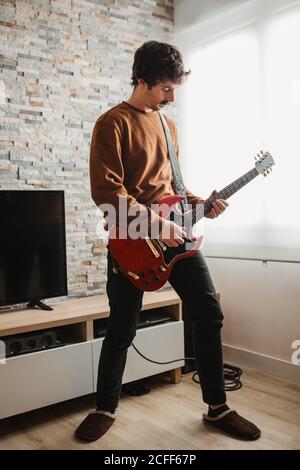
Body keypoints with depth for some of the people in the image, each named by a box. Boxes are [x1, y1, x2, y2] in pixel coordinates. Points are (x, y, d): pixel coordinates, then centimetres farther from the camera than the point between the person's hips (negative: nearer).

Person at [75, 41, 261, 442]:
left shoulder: (168, 125, 17)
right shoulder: (113, 123, -7)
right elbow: (105, 189, -17)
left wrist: (197, 203, 6)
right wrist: (155, 222, -21)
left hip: (175, 233, 7)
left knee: (209, 314, 5)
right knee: (121, 329, 4)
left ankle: (217, 408, 21)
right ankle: (105, 409, 27)